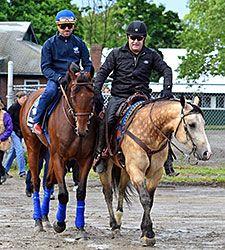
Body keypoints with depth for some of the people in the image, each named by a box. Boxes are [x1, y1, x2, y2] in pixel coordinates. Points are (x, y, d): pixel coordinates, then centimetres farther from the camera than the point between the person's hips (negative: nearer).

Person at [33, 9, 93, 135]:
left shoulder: (79, 43, 9)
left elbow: (87, 64, 11)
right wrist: (58, 78, -20)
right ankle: (37, 121, -21)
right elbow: (45, 67, -3)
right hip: (55, 78, -2)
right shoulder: (50, 44, 2)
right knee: (50, 91, -34)